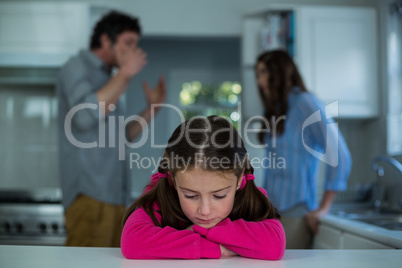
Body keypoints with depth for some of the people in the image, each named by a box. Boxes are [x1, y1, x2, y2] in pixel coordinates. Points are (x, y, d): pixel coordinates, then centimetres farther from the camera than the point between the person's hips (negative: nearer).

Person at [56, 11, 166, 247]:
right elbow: (85, 116, -20)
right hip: (91, 194, -8)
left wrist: (152, 107, 16)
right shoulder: (77, 68, 0)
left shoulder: (108, 77, 23)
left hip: (116, 194, 8)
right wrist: (125, 74, -13)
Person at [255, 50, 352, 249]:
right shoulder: (276, 110, 19)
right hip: (270, 211, 7)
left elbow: (339, 156, -12)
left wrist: (323, 209, -9)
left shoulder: (304, 102, -5)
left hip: (293, 213, -7)